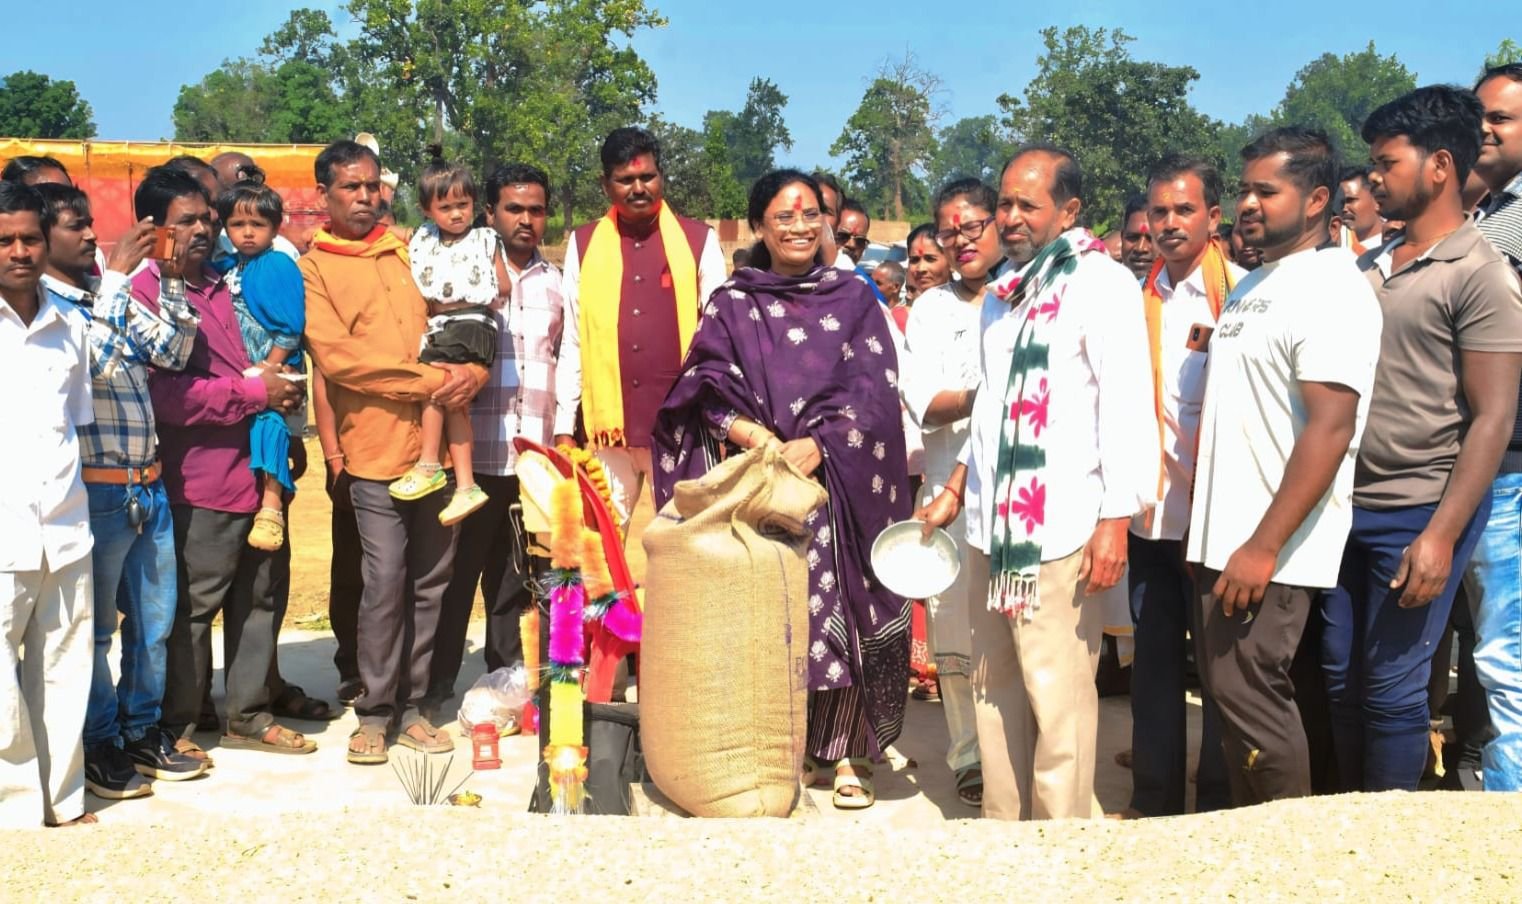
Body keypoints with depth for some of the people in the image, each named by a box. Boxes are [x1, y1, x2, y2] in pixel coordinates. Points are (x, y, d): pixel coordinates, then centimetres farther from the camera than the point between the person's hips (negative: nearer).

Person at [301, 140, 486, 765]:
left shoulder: (408, 252, 15)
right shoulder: (311, 269, 2)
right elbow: (338, 356, -11)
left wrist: (470, 373, -7)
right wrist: (428, 381, -15)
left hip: (436, 442, 4)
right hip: (375, 447, -4)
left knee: (430, 580, 8)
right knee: (385, 580, -7)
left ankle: (410, 705, 19)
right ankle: (374, 713, 9)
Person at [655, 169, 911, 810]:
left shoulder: (854, 298, 9)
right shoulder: (731, 304, 10)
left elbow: (874, 388, 0)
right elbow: (705, 385, 1)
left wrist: (817, 445, -14)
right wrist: (743, 429, -18)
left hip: (838, 481, 0)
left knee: (839, 612, -4)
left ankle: (844, 753, 6)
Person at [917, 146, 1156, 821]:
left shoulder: (1101, 282, -5)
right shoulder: (1003, 294, 19)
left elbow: (1127, 406, -12)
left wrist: (1115, 520, -18)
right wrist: (953, 492, 23)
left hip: (1061, 531, -7)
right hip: (991, 525, 8)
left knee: (1058, 697, -4)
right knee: (996, 689, 13)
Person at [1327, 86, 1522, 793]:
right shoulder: (1369, 267, 11)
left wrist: (1441, 535, -18)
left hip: (1419, 514, -6)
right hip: (1347, 504, 6)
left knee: (1392, 688, 1)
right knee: (1340, 677, 12)